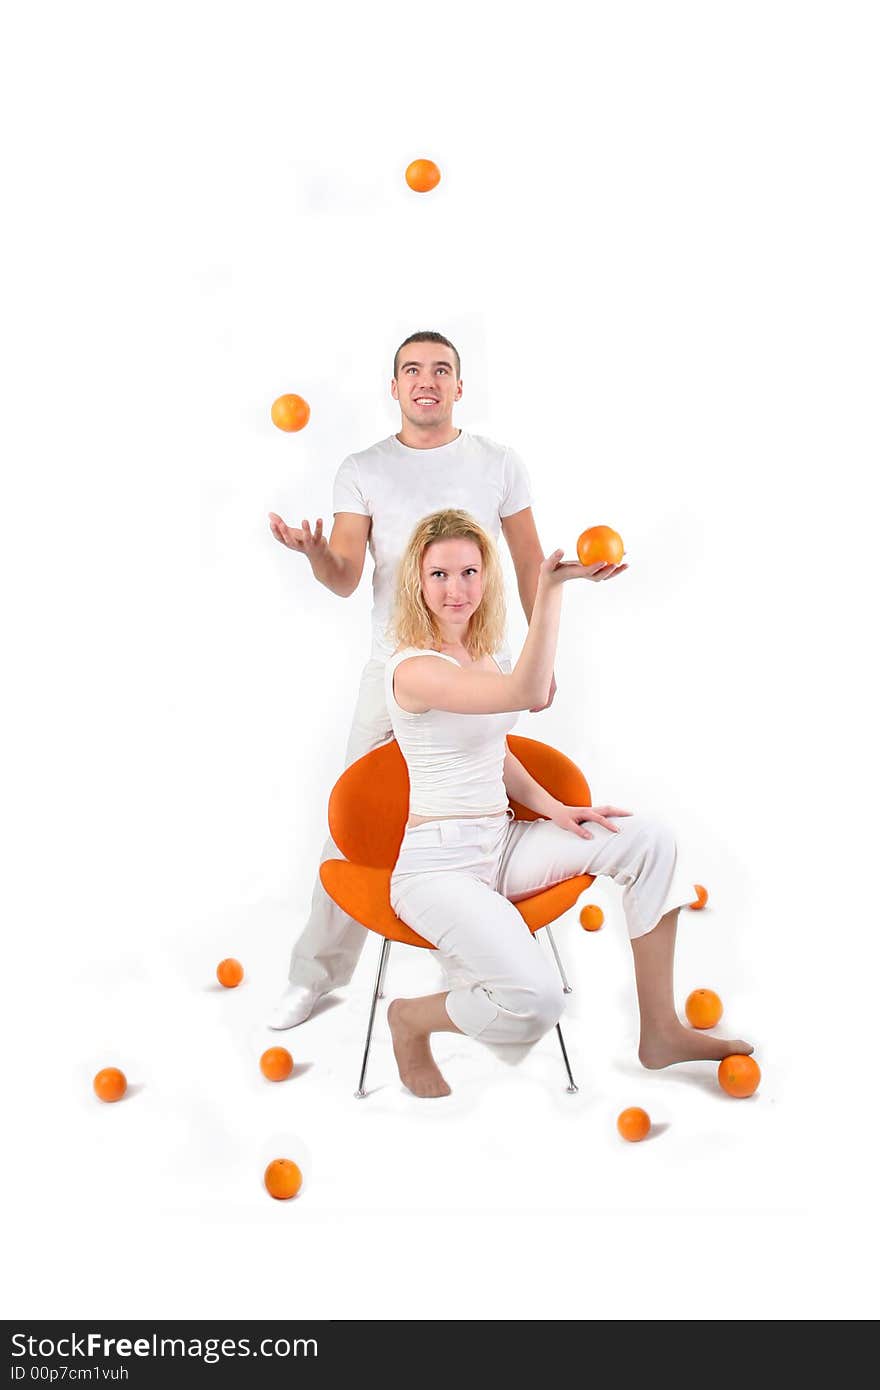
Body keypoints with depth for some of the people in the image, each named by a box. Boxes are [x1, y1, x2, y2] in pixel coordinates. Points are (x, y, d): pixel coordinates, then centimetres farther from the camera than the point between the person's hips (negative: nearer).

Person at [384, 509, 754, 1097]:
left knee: (647, 839, -5)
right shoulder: (414, 668, -19)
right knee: (535, 1001, -28)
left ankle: (660, 1032, 1)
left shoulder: (485, 655, 10)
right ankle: (412, 1018, 4)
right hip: (439, 865, -9)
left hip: (501, 844, 9)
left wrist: (552, 808, 6)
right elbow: (527, 693, -34)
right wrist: (551, 588, -41)